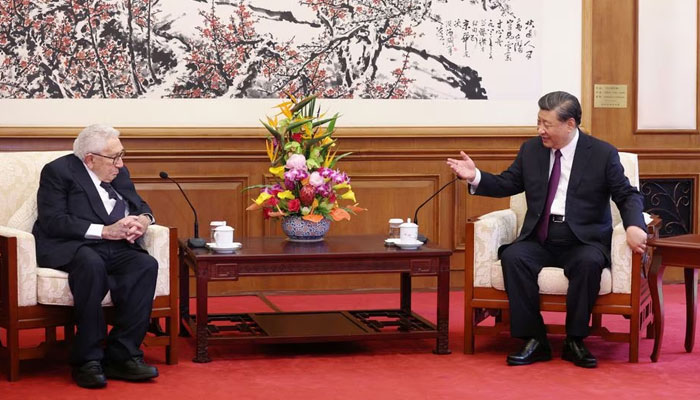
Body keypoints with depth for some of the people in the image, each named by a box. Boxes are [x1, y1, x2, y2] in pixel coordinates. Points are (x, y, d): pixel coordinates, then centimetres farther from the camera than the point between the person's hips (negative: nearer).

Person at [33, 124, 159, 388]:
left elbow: (139, 205, 24)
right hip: (68, 247, -6)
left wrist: (143, 220, -3)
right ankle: (88, 359, -31)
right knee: (92, 264, -39)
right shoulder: (58, 171, -2)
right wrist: (105, 231, -20)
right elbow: (53, 221, -13)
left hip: (114, 247, 6)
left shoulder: (119, 173, 19)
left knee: (146, 265, -26)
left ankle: (122, 355, -25)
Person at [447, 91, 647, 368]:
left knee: (588, 262, -36)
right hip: (540, 239, 3)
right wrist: (475, 177, -6)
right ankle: (534, 341, -22)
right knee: (512, 257, -28)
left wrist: (634, 226, -21)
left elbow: (628, 196, 0)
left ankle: (575, 341, -19)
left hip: (584, 241, -3)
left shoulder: (602, 153, 0)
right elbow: (506, 185, 13)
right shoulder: (531, 150, 9)